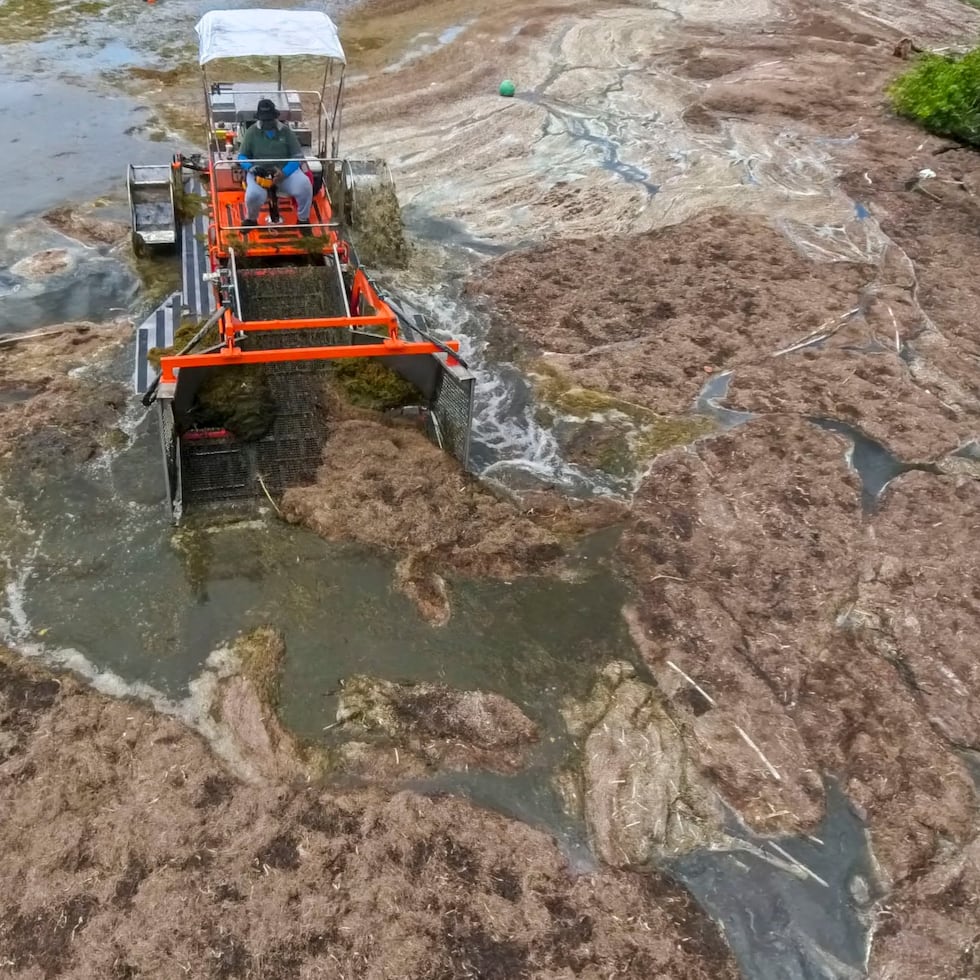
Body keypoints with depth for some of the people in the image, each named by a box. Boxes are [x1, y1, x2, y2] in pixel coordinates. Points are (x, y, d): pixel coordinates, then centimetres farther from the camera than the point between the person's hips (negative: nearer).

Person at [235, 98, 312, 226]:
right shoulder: (252, 132, 4)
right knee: (253, 195, -32)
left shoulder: (286, 131, 4)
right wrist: (251, 168, -17)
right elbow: (242, 157, 7)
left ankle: (303, 219, -3)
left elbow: (297, 157, 1)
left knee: (304, 185, -28)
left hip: (284, 171, 1)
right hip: (259, 172, -1)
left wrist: (284, 172, -18)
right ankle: (251, 219, 4)